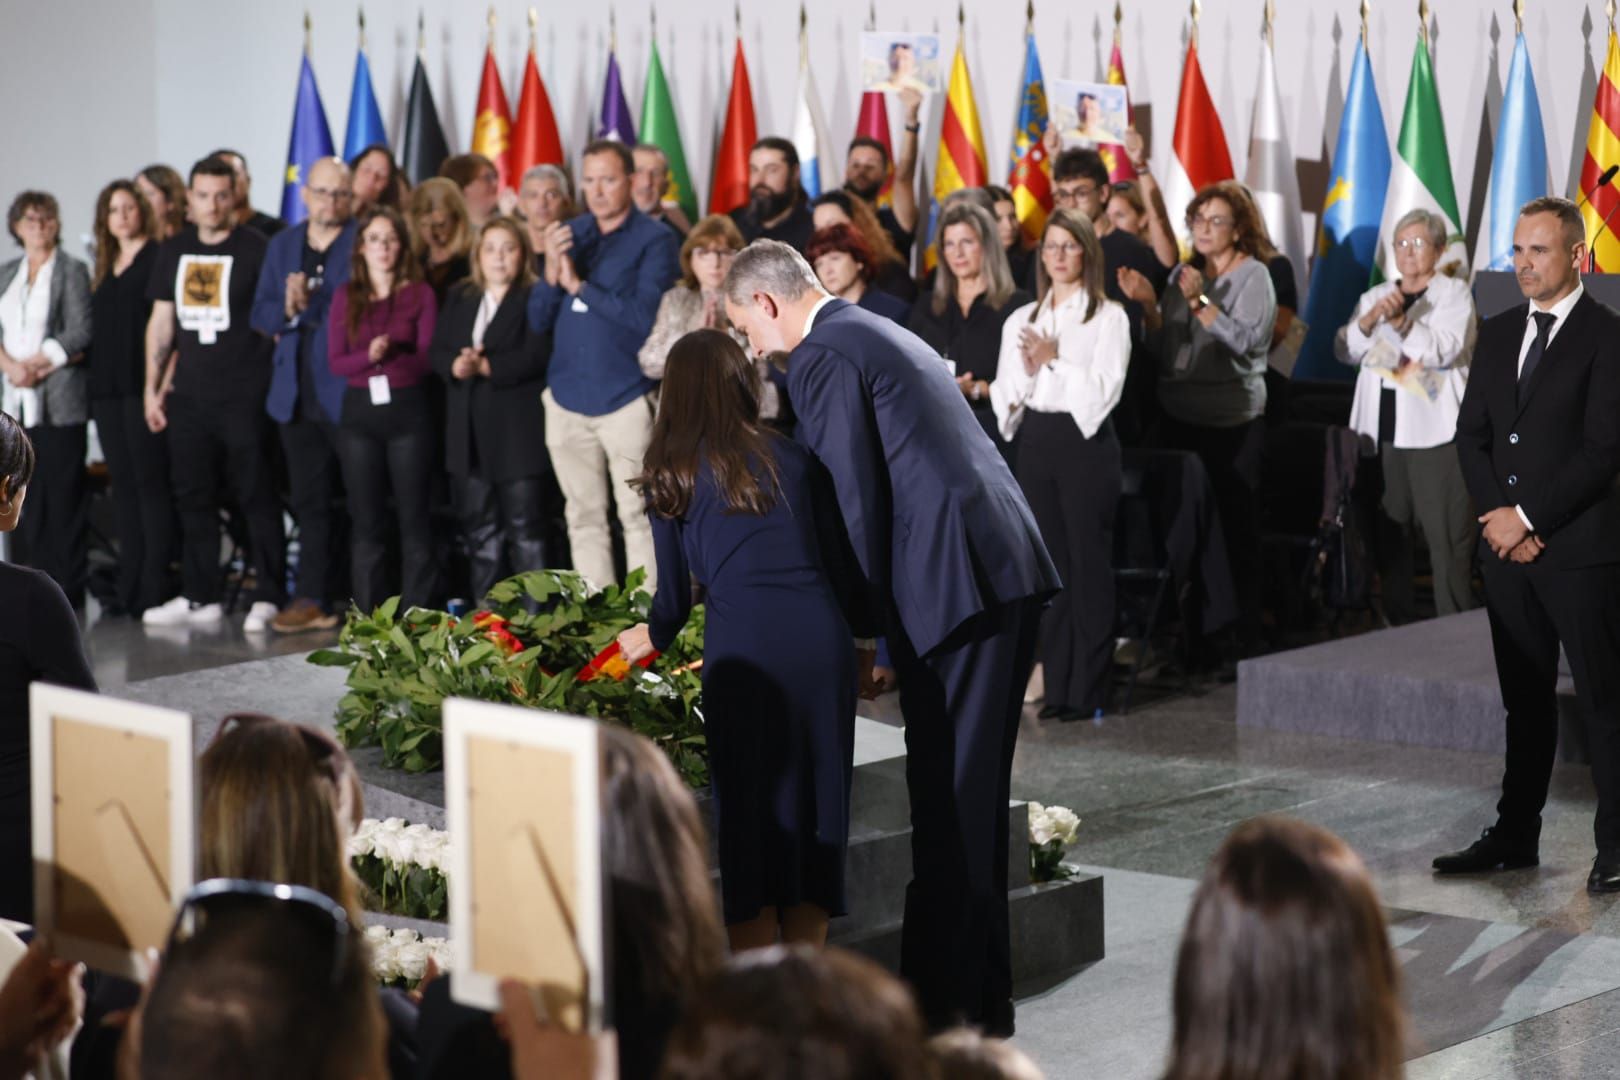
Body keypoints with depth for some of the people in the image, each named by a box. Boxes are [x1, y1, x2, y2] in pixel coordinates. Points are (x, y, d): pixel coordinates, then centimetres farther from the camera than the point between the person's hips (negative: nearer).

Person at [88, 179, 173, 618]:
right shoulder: (105, 267, 19)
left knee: (150, 480, -8)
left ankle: (155, 586, -8)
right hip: (107, 388, 7)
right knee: (123, 483, 6)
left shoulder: (159, 258, -4)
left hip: (143, 384, -7)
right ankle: (129, 585, 8)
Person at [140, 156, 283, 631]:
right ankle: (199, 598, 16)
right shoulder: (174, 252, 12)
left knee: (255, 495, -4)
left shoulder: (256, 249, -4)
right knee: (193, 496, 9)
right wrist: (153, 387, 12)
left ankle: (268, 598, 0)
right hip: (189, 393, 6)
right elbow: (161, 321, 16)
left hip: (244, 395, -6)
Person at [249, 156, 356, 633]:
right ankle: (314, 598, 10)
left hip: (349, 392, -5)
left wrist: (308, 307, -14)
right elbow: (260, 314, 10)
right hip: (297, 394, 5)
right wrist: (287, 311, -9)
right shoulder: (282, 245, 15)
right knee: (310, 500, 7)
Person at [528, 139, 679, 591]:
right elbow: (539, 320, 9)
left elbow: (645, 316, -16)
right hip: (568, 398, 5)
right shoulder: (571, 234, 11)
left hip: (626, 399, -5)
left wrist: (579, 285, -13)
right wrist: (551, 271, -9)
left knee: (637, 516, -5)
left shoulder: (654, 240, -4)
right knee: (583, 518, 9)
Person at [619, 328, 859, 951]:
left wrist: (652, 637, 35)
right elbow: (838, 566, 17)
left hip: (743, 648, -2)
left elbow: (674, 597, 13)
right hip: (821, 641, 2)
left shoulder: (672, 476, 11)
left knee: (751, 814, 6)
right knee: (816, 811, 11)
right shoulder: (793, 459, 17)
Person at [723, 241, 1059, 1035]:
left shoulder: (820, 358, -5)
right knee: (976, 791, 15)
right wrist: (875, 612, 24)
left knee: (944, 796, -3)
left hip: (951, 580, -9)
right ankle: (983, 991, 22)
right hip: (1008, 562, 9)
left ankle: (939, 999, 2)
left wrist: (865, 622, -3)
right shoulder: (880, 335, 24)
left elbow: (852, 500, -11)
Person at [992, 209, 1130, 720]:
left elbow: (1105, 387, -9)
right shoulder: (1021, 320, 14)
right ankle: (1057, 685, 12)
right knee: (1049, 565, 7)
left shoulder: (1108, 316, -1)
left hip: (1085, 443, -5)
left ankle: (1088, 689, 0)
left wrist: (1055, 361, -11)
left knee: (1089, 563, -3)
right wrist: (1025, 371, -9)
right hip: (1035, 443, 5)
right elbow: (1004, 391, 10)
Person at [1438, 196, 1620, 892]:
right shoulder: (1498, 335, 14)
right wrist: (1496, 514, -3)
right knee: (1524, 698, 13)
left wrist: (1528, 517, -13)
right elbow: (1471, 436, 12)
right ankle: (1515, 835, 19)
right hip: (1508, 546, 6)